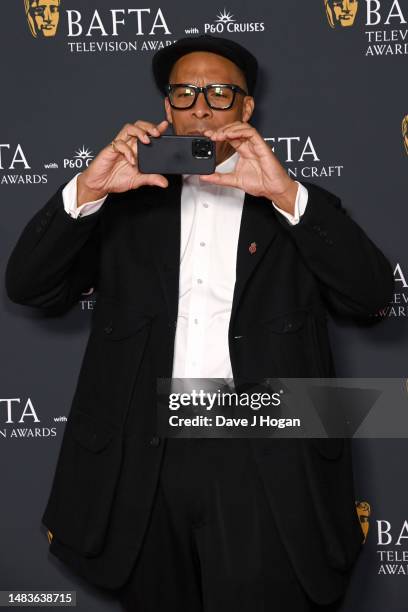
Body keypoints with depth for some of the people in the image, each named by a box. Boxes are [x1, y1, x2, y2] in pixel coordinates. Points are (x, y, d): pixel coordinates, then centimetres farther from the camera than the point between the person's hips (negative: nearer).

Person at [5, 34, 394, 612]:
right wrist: (87, 189, -9)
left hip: (264, 462, -1)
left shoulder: (299, 209, 11)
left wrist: (288, 195, -13)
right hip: (143, 460, 2)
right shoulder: (126, 204, 14)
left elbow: (372, 296, -3)